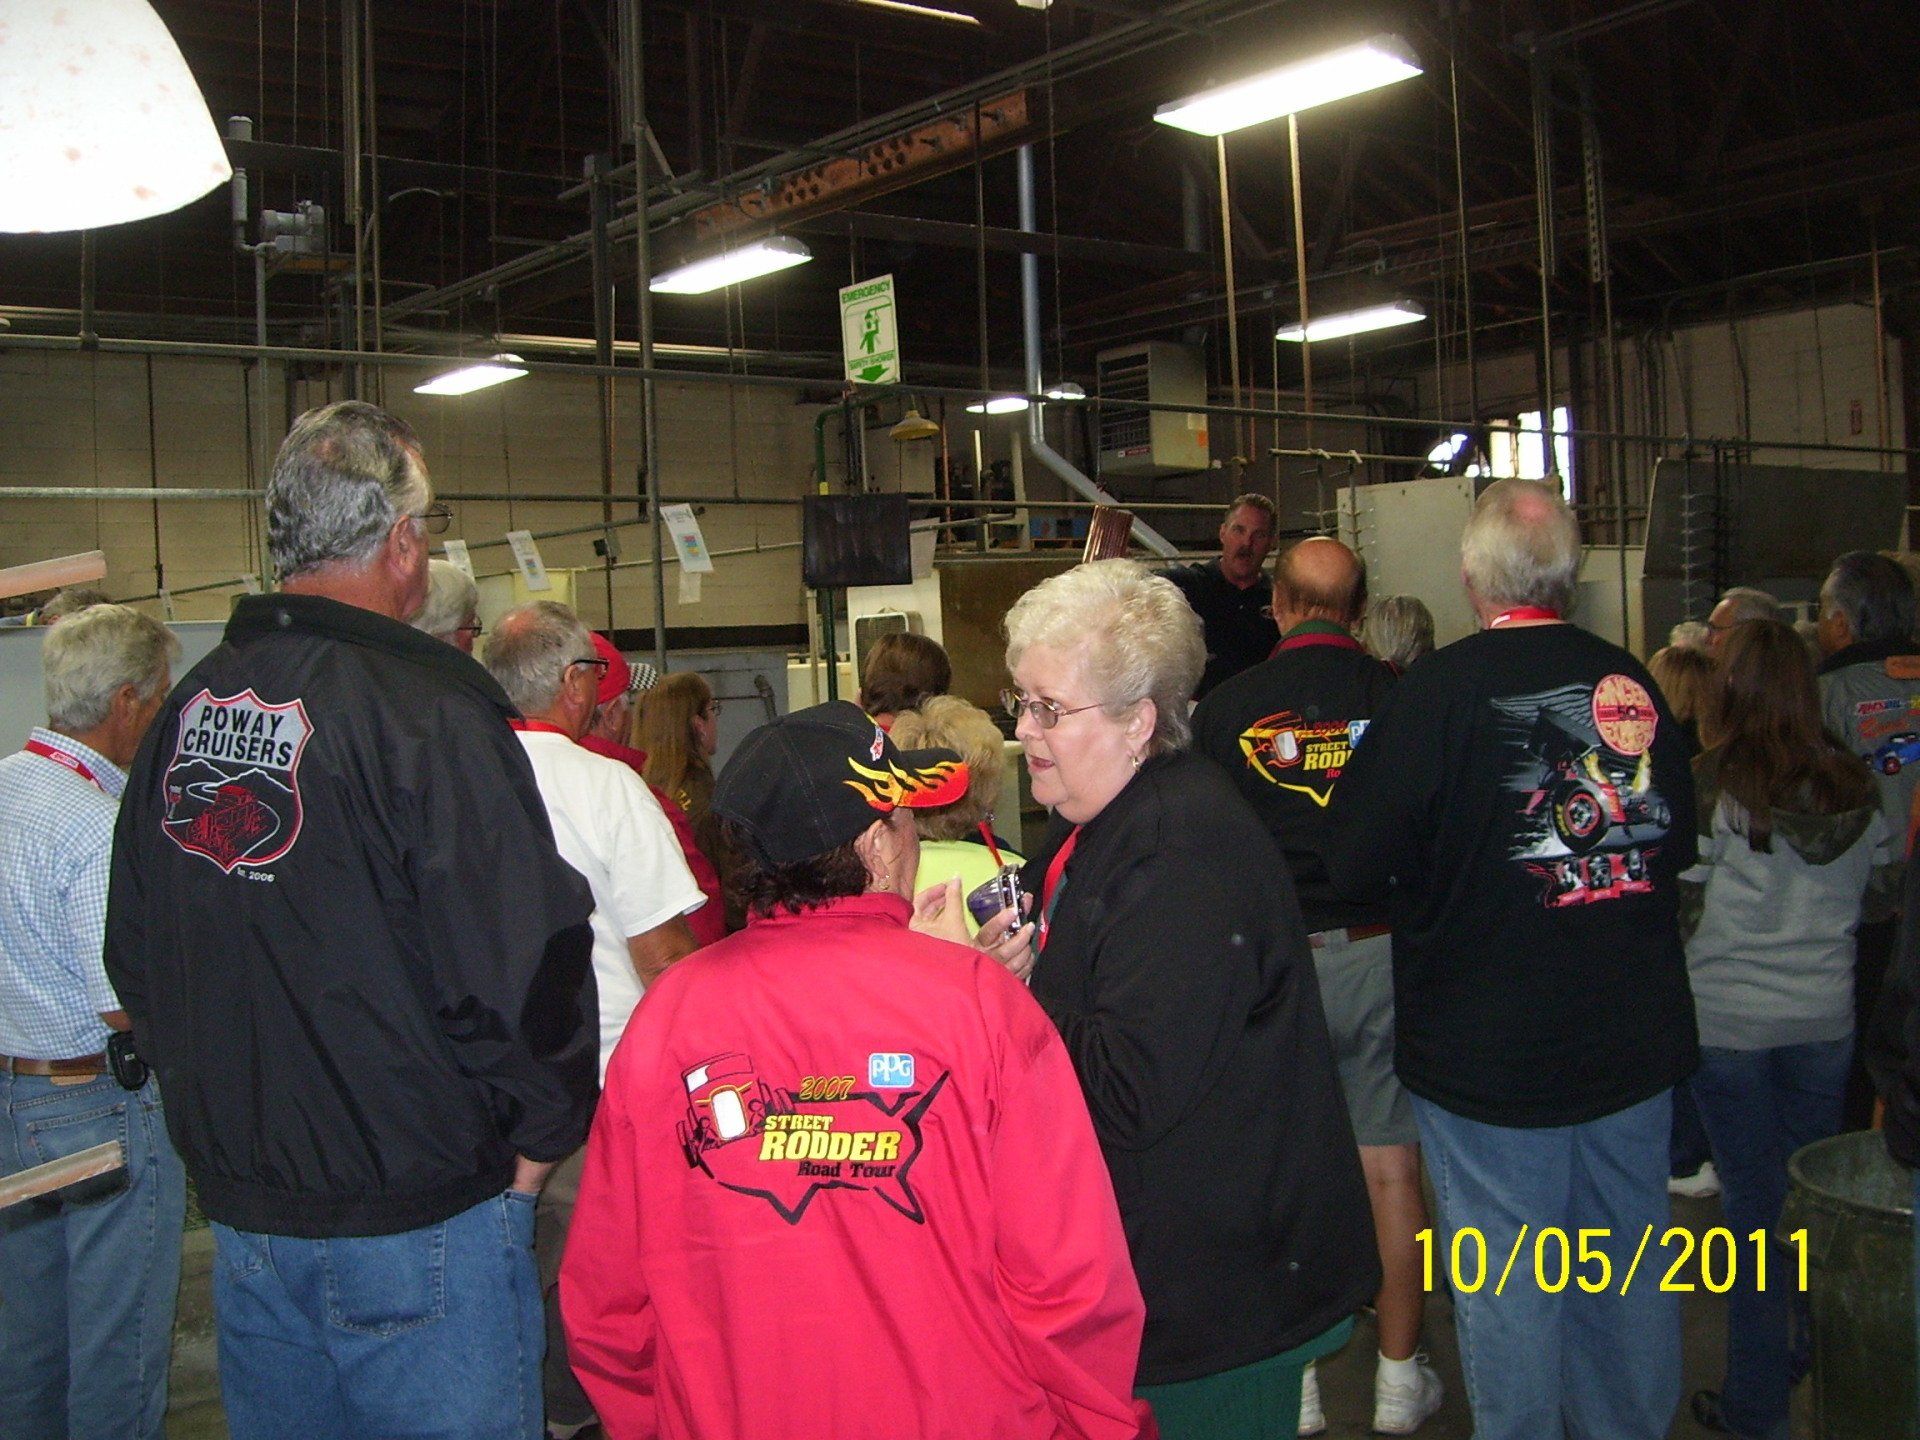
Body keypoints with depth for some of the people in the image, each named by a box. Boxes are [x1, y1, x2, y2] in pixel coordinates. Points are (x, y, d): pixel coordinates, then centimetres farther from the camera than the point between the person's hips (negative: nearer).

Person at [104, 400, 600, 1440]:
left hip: (241, 1202, 7)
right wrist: (541, 1131, -6)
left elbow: (135, 954, 14)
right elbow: (521, 963, -22)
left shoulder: (190, 707, 4)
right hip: (418, 1214, -7)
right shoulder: (426, 710, -19)